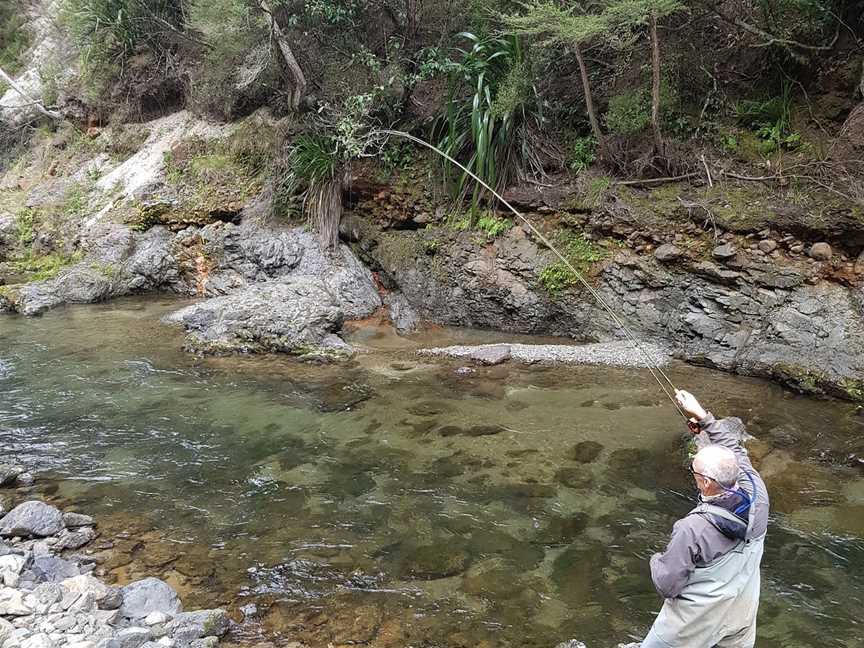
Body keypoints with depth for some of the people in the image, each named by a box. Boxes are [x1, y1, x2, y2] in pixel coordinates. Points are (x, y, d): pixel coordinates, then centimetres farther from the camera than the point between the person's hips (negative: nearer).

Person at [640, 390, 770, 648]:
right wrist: (702, 415, 5)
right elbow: (732, 446, -2)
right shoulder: (756, 492, -22)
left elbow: (667, 585, -23)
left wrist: (657, 560, -3)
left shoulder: (693, 529, -36)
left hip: (696, 620, -5)